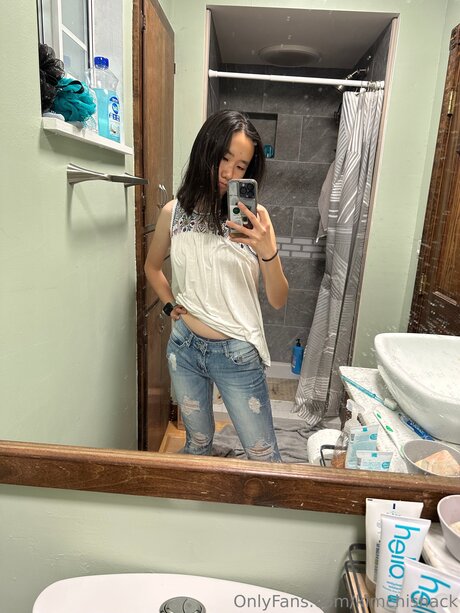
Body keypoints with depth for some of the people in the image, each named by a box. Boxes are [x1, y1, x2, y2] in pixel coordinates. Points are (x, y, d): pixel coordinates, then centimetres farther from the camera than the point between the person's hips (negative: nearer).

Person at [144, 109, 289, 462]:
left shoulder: (254, 218, -10)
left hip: (237, 354, -2)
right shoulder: (174, 212, -3)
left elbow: (278, 300, -12)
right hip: (185, 348, 3)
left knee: (264, 456, 10)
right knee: (198, 443, 24)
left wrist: (268, 251, -28)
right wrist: (170, 305, 2)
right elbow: (152, 266, 16)